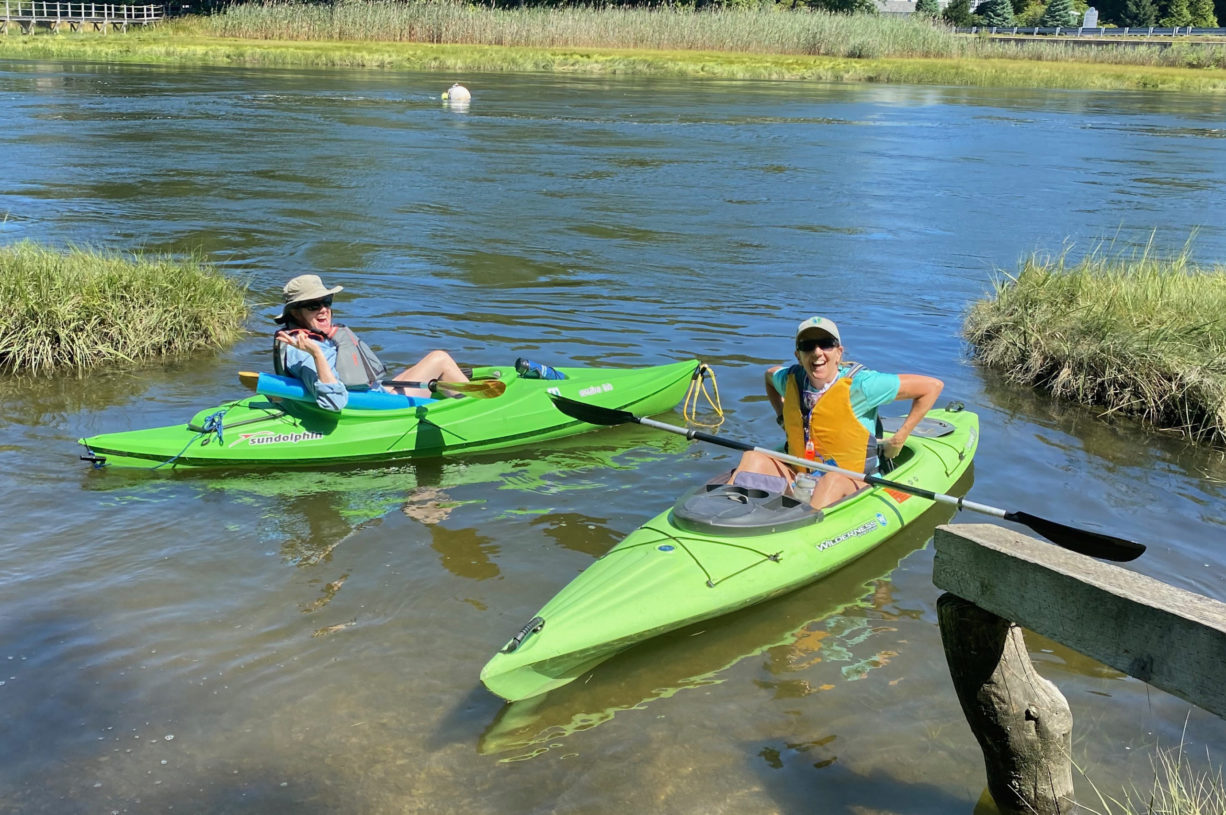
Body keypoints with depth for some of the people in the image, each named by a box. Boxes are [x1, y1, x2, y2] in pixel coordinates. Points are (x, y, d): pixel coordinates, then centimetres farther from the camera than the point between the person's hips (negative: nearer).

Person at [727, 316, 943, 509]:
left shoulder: (859, 385, -15)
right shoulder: (790, 380, 0)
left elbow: (932, 386, -11)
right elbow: (769, 375, 27)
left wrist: (897, 441, -7)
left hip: (854, 486, -5)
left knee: (833, 480, -38)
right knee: (753, 458, -16)